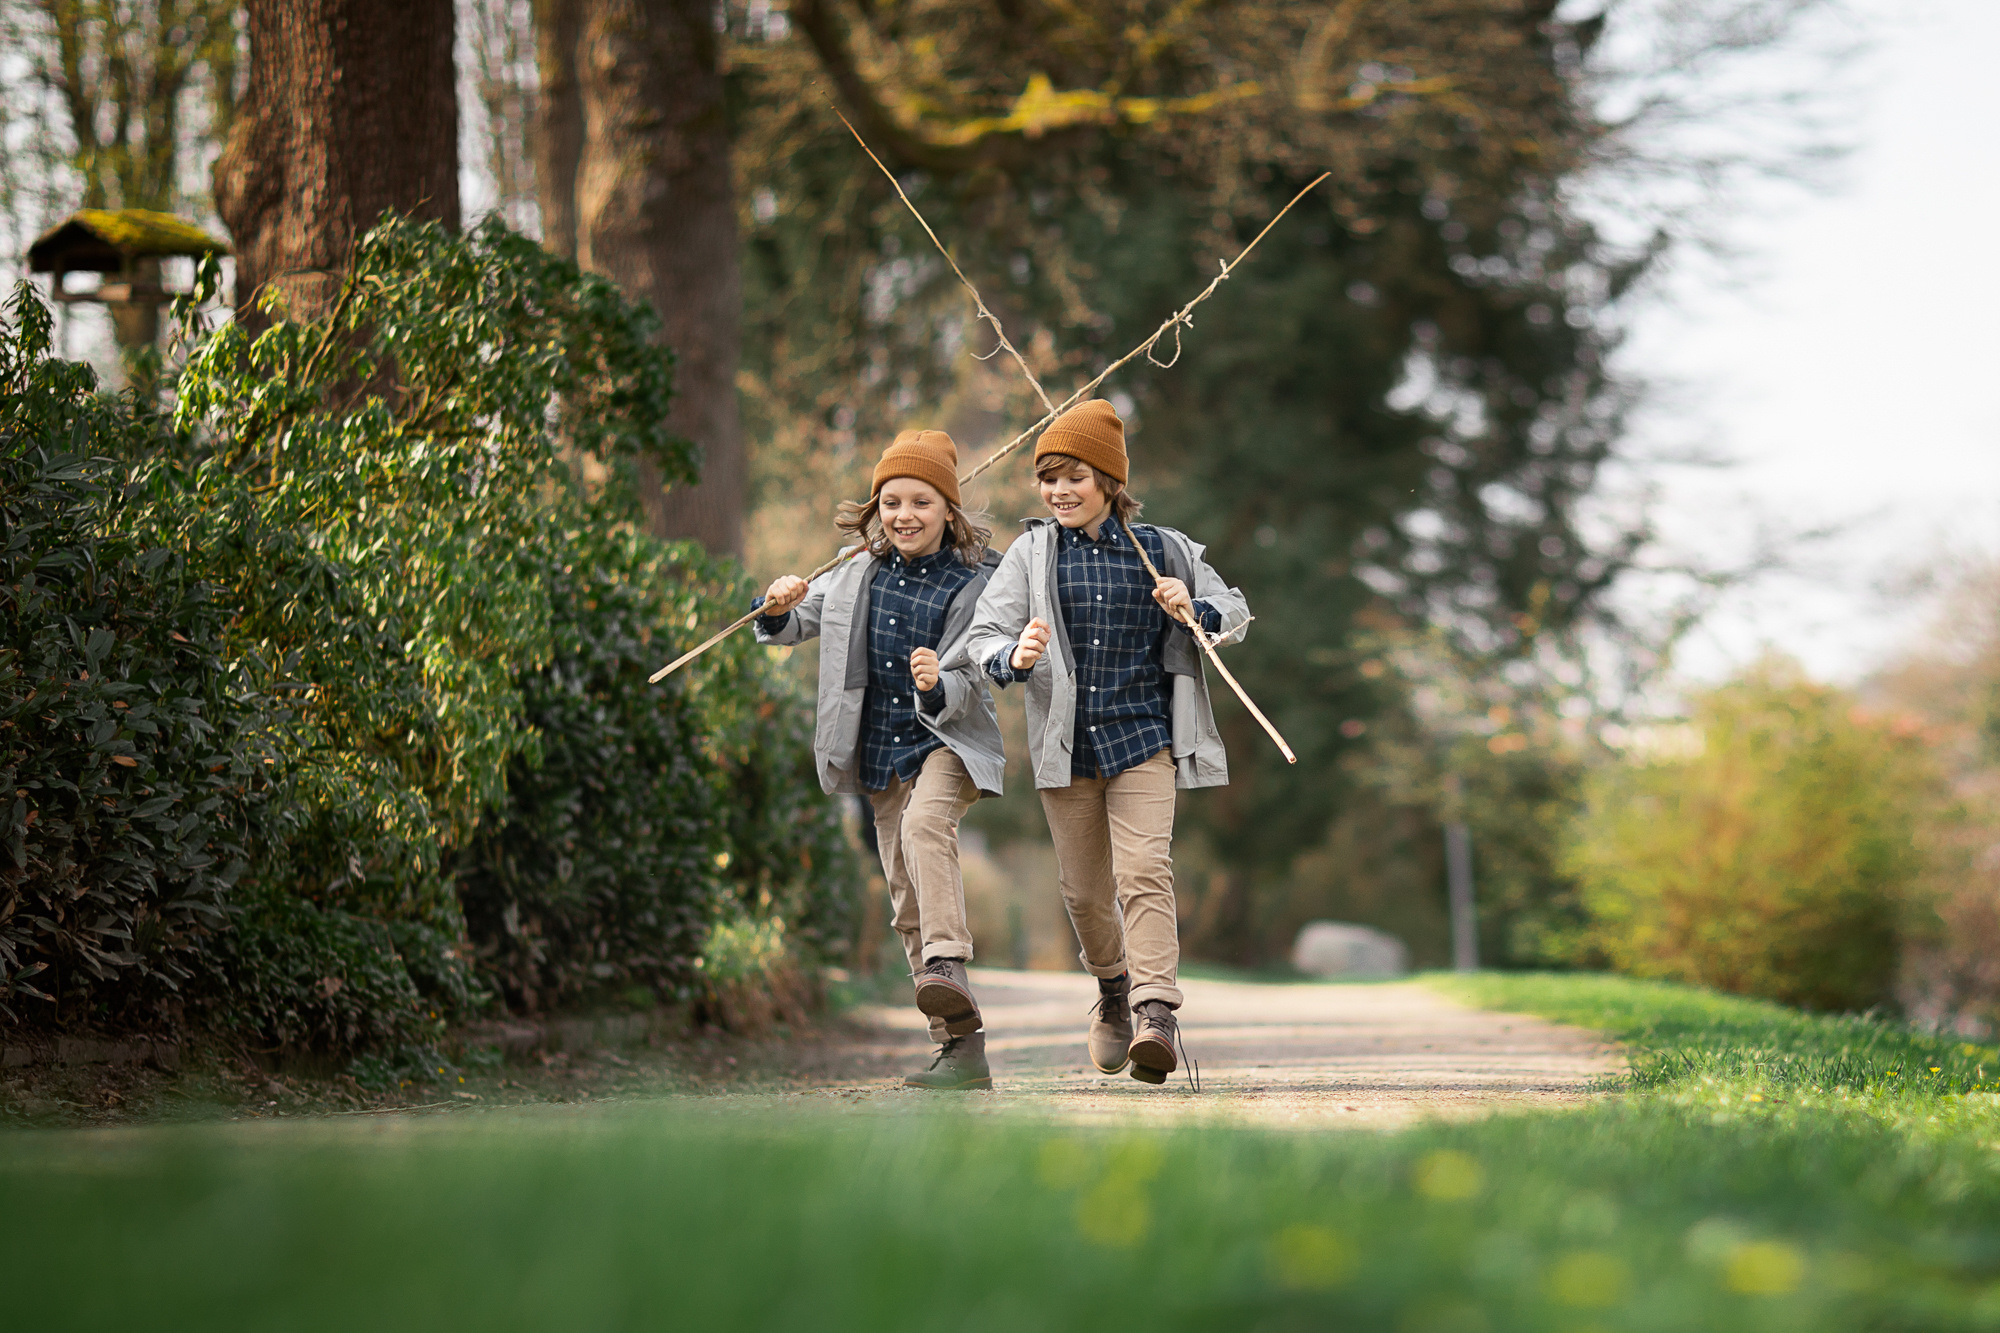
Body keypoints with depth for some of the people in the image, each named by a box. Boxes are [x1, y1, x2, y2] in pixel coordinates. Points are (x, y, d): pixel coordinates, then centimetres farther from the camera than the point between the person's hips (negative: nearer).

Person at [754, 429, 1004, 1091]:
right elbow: (793, 626, 15)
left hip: (950, 739, -5)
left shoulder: (973, 583, -9)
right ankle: (961, 1045, 7)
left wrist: (938, 687, -35)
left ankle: (949, 967, -45)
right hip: (882, 755, 5)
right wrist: (778, 608, -8)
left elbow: (969, 682, -13)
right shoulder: (860, 572, 5)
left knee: (924, 824, -37)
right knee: (910, 909, 3)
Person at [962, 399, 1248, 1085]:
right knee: (1084, 889, 11)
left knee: (1144, 871, -18)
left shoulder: (1160, 550, 2)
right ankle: (1112, 986, 39)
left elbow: (1235, 614, 11)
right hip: (1064, 744, 2)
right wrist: (1013, 658, -27)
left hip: (1143, 738, -2)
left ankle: (1155, 1011, -25)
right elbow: (983, 634, -4)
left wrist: (1192, 610, -11)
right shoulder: (1031, 553, 3)